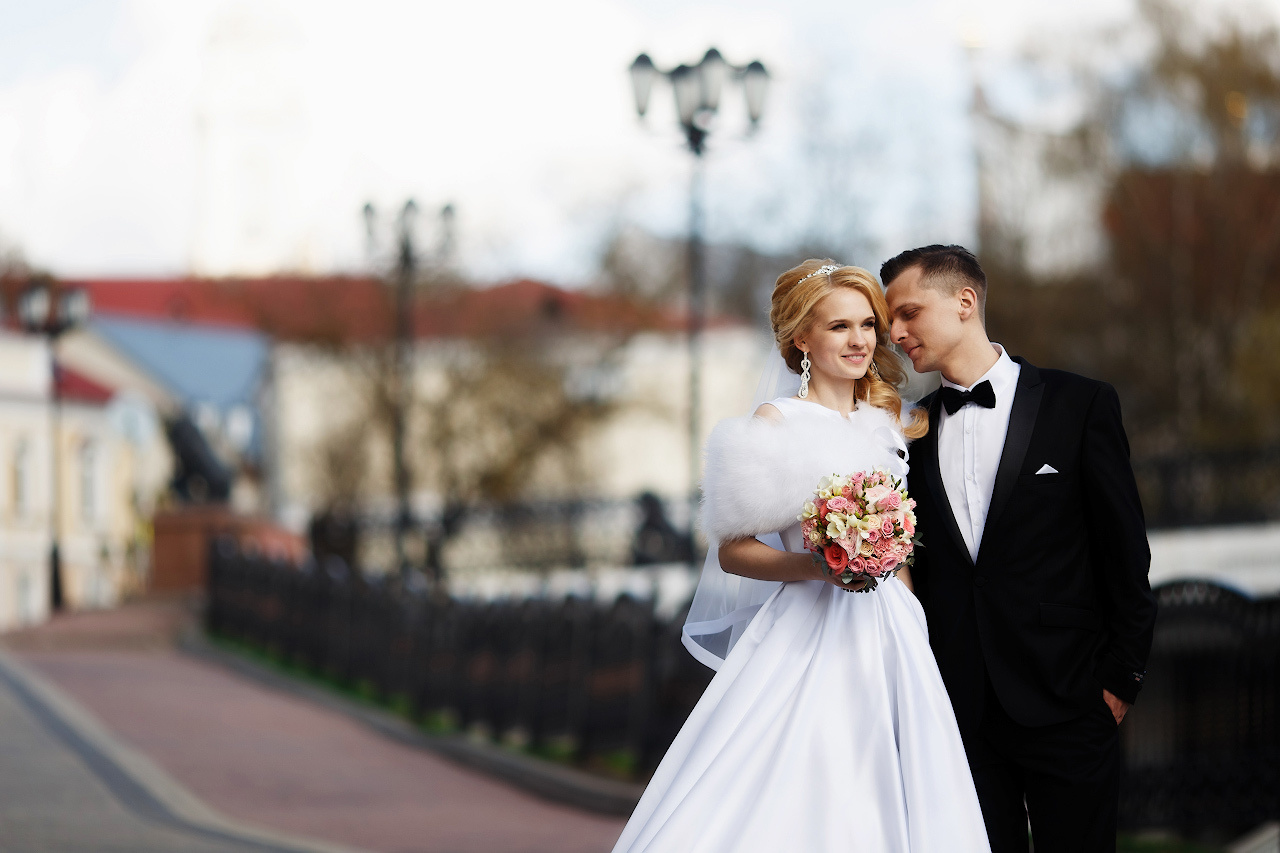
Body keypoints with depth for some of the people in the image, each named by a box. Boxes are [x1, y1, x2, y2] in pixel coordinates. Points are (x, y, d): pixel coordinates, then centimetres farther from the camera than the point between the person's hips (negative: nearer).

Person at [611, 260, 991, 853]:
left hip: (889, 641, 5)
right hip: (807, 642, -5)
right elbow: (731, 551, -7)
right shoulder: (776, 424, -4)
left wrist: (910, 627, 12)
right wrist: (820, 566, -20)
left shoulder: (884, 421, 13)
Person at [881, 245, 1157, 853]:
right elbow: (916, 565, 13)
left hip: (1066, 704, -3)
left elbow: (1125, 552, -1)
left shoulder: (1080, 405, -1)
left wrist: (1121, 679, -4)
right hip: (957, 705, 3)